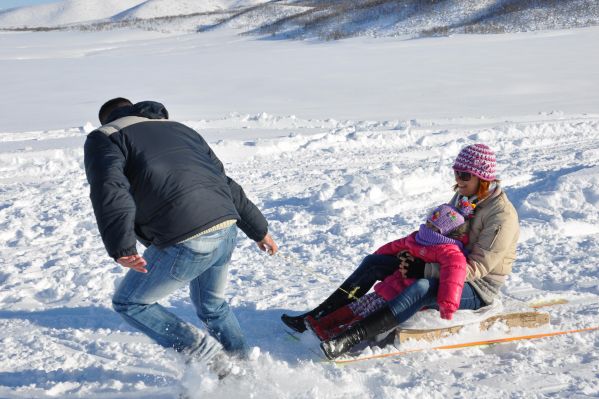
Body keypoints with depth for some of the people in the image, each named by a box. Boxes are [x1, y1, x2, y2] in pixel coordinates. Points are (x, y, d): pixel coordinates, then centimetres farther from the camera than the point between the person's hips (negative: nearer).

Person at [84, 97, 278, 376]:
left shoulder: (103, 138, 10)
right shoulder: (180, 129, 28)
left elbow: (109, 190, -13)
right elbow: (226, 182, 27)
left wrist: (121, 248, -20)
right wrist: (259, 229, 33)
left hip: (185, 242, -7)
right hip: (226, 230, 7)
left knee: (129, 303, 15)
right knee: (212, 306, 30)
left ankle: (206, 357, 8)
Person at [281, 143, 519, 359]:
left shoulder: (502, 215, -19)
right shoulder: (463, 195, 6)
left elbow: (476, 268, -23)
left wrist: (422, 270, -27)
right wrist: (416, 257, -8)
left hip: (477, 289, -8)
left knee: (422, 287, -40)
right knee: (374, 262, -5)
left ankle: (348, 340, -49)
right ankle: (317, 317, -12)